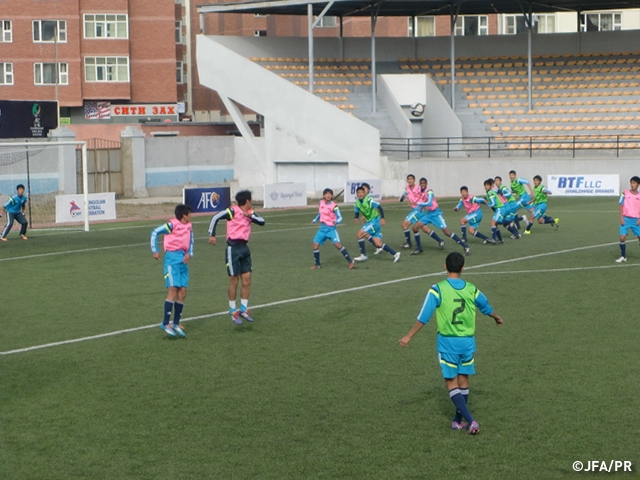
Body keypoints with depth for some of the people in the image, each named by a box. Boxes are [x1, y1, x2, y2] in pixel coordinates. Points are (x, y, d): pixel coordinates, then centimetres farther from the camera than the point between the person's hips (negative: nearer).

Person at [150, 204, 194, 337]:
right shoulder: (172, 224, -9)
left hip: (183, 260, 7)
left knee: (182, 292, 4)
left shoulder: (189, 226, 10)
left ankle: (176, 323, 13)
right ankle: (165, 323, -8)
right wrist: (155, 251, -5)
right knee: (173, 290, -13)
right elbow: (155, 232, -4)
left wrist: (189, 254, 1)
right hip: (172, 258, -7)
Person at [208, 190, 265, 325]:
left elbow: (262, 222, 2)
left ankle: (243, 310, 18)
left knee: (247, 280, 7)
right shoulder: (233, 211, -10)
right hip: (233, 248, -7)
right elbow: (216, 218, -11)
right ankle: (233, 311, 12)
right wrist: (212, 235, -14)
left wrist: (251, 216, -14)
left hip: (244, 248, 7)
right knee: (234, 280, -1)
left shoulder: (250, 213, 10)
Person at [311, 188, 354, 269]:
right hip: (323, 228, 6)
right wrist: (315, 220, 12)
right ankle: (318, 264, 19)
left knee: (337, 244, -19)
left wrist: (336, 221, -33)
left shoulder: (334, 206, -14)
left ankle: (350, 261, -10)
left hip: (331, 228, -6)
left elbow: (340, 217, -14)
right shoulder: (321, 203, 3)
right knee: (315, 245, 1)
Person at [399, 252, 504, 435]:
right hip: (467, 341, 3)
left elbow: (424, 316, -12)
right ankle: (458, 420, 24)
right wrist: (497, 318, 40)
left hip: (448, 342, -3)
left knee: (451, 383, 3)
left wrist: (409, 336, -3)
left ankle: (470, 420, -9)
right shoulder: (471, 289, 1)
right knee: (463, 380, 15)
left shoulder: (438, 289, -11)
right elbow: (486, 307, 18)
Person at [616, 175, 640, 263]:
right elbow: (621, 206, 1)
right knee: (622, 238, -9)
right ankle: (623, 256, 7)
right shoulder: (625, 193, -1)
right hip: (625, 219, -1)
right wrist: (621, 218, -6)